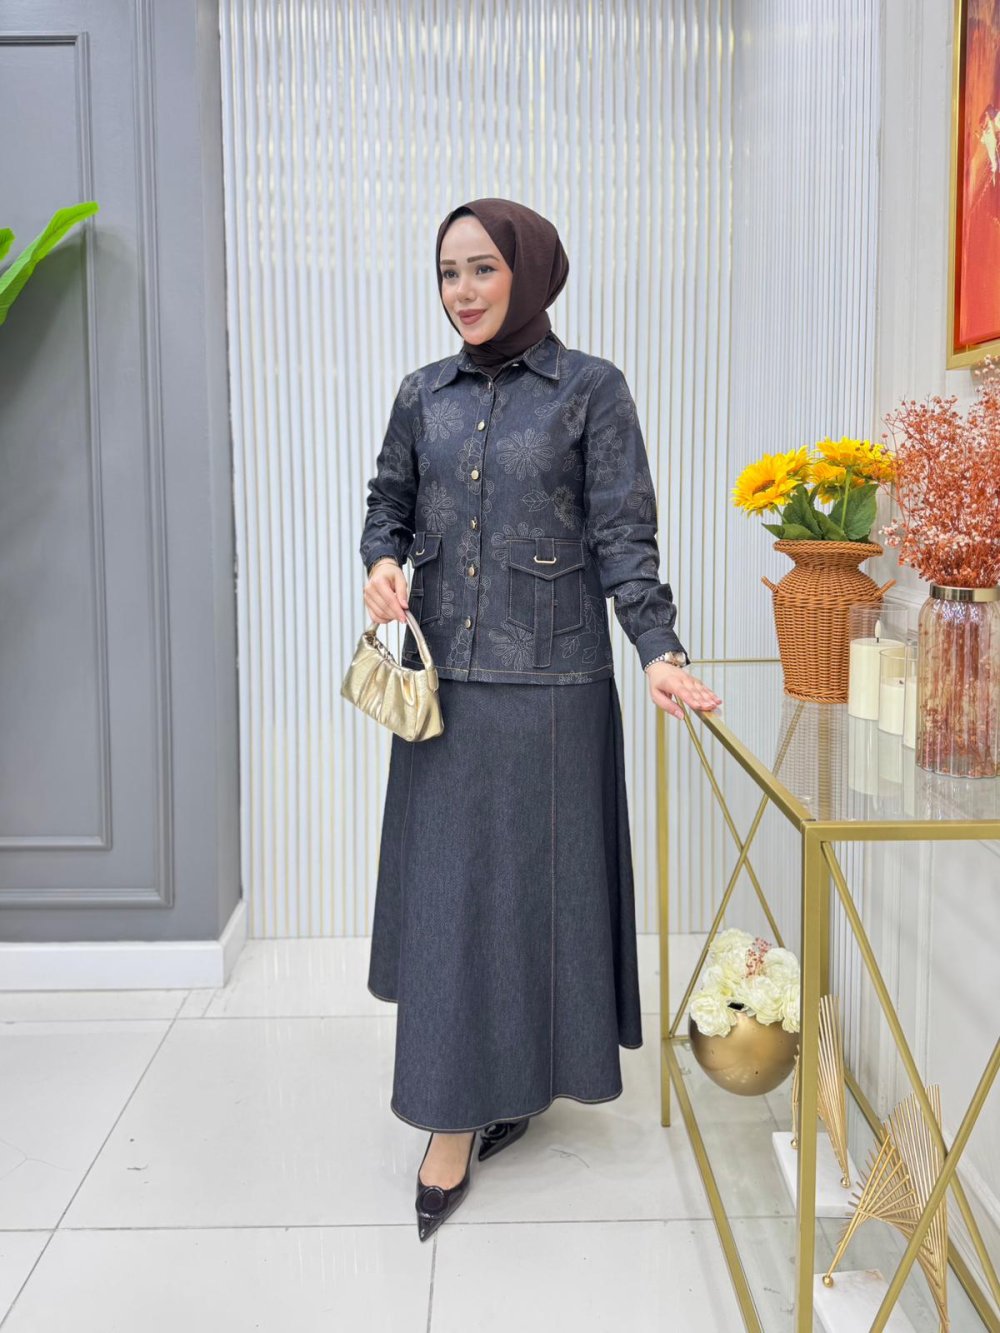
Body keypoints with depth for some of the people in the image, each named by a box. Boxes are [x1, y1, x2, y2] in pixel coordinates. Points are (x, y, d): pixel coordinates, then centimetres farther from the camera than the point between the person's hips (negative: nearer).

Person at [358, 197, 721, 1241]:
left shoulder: (590, 390, -2)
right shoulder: (424, 394, 9)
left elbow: (622, 535, -6)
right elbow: (390, 503, 18)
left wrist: (657, 650, -17)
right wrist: (384, 562, -4)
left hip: (548, 681, -4)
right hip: (442, 674, 4)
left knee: (535, 874, 3)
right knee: (443, 880, 7)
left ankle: (529, 1069, 23)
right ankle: (454, 1117, 21)